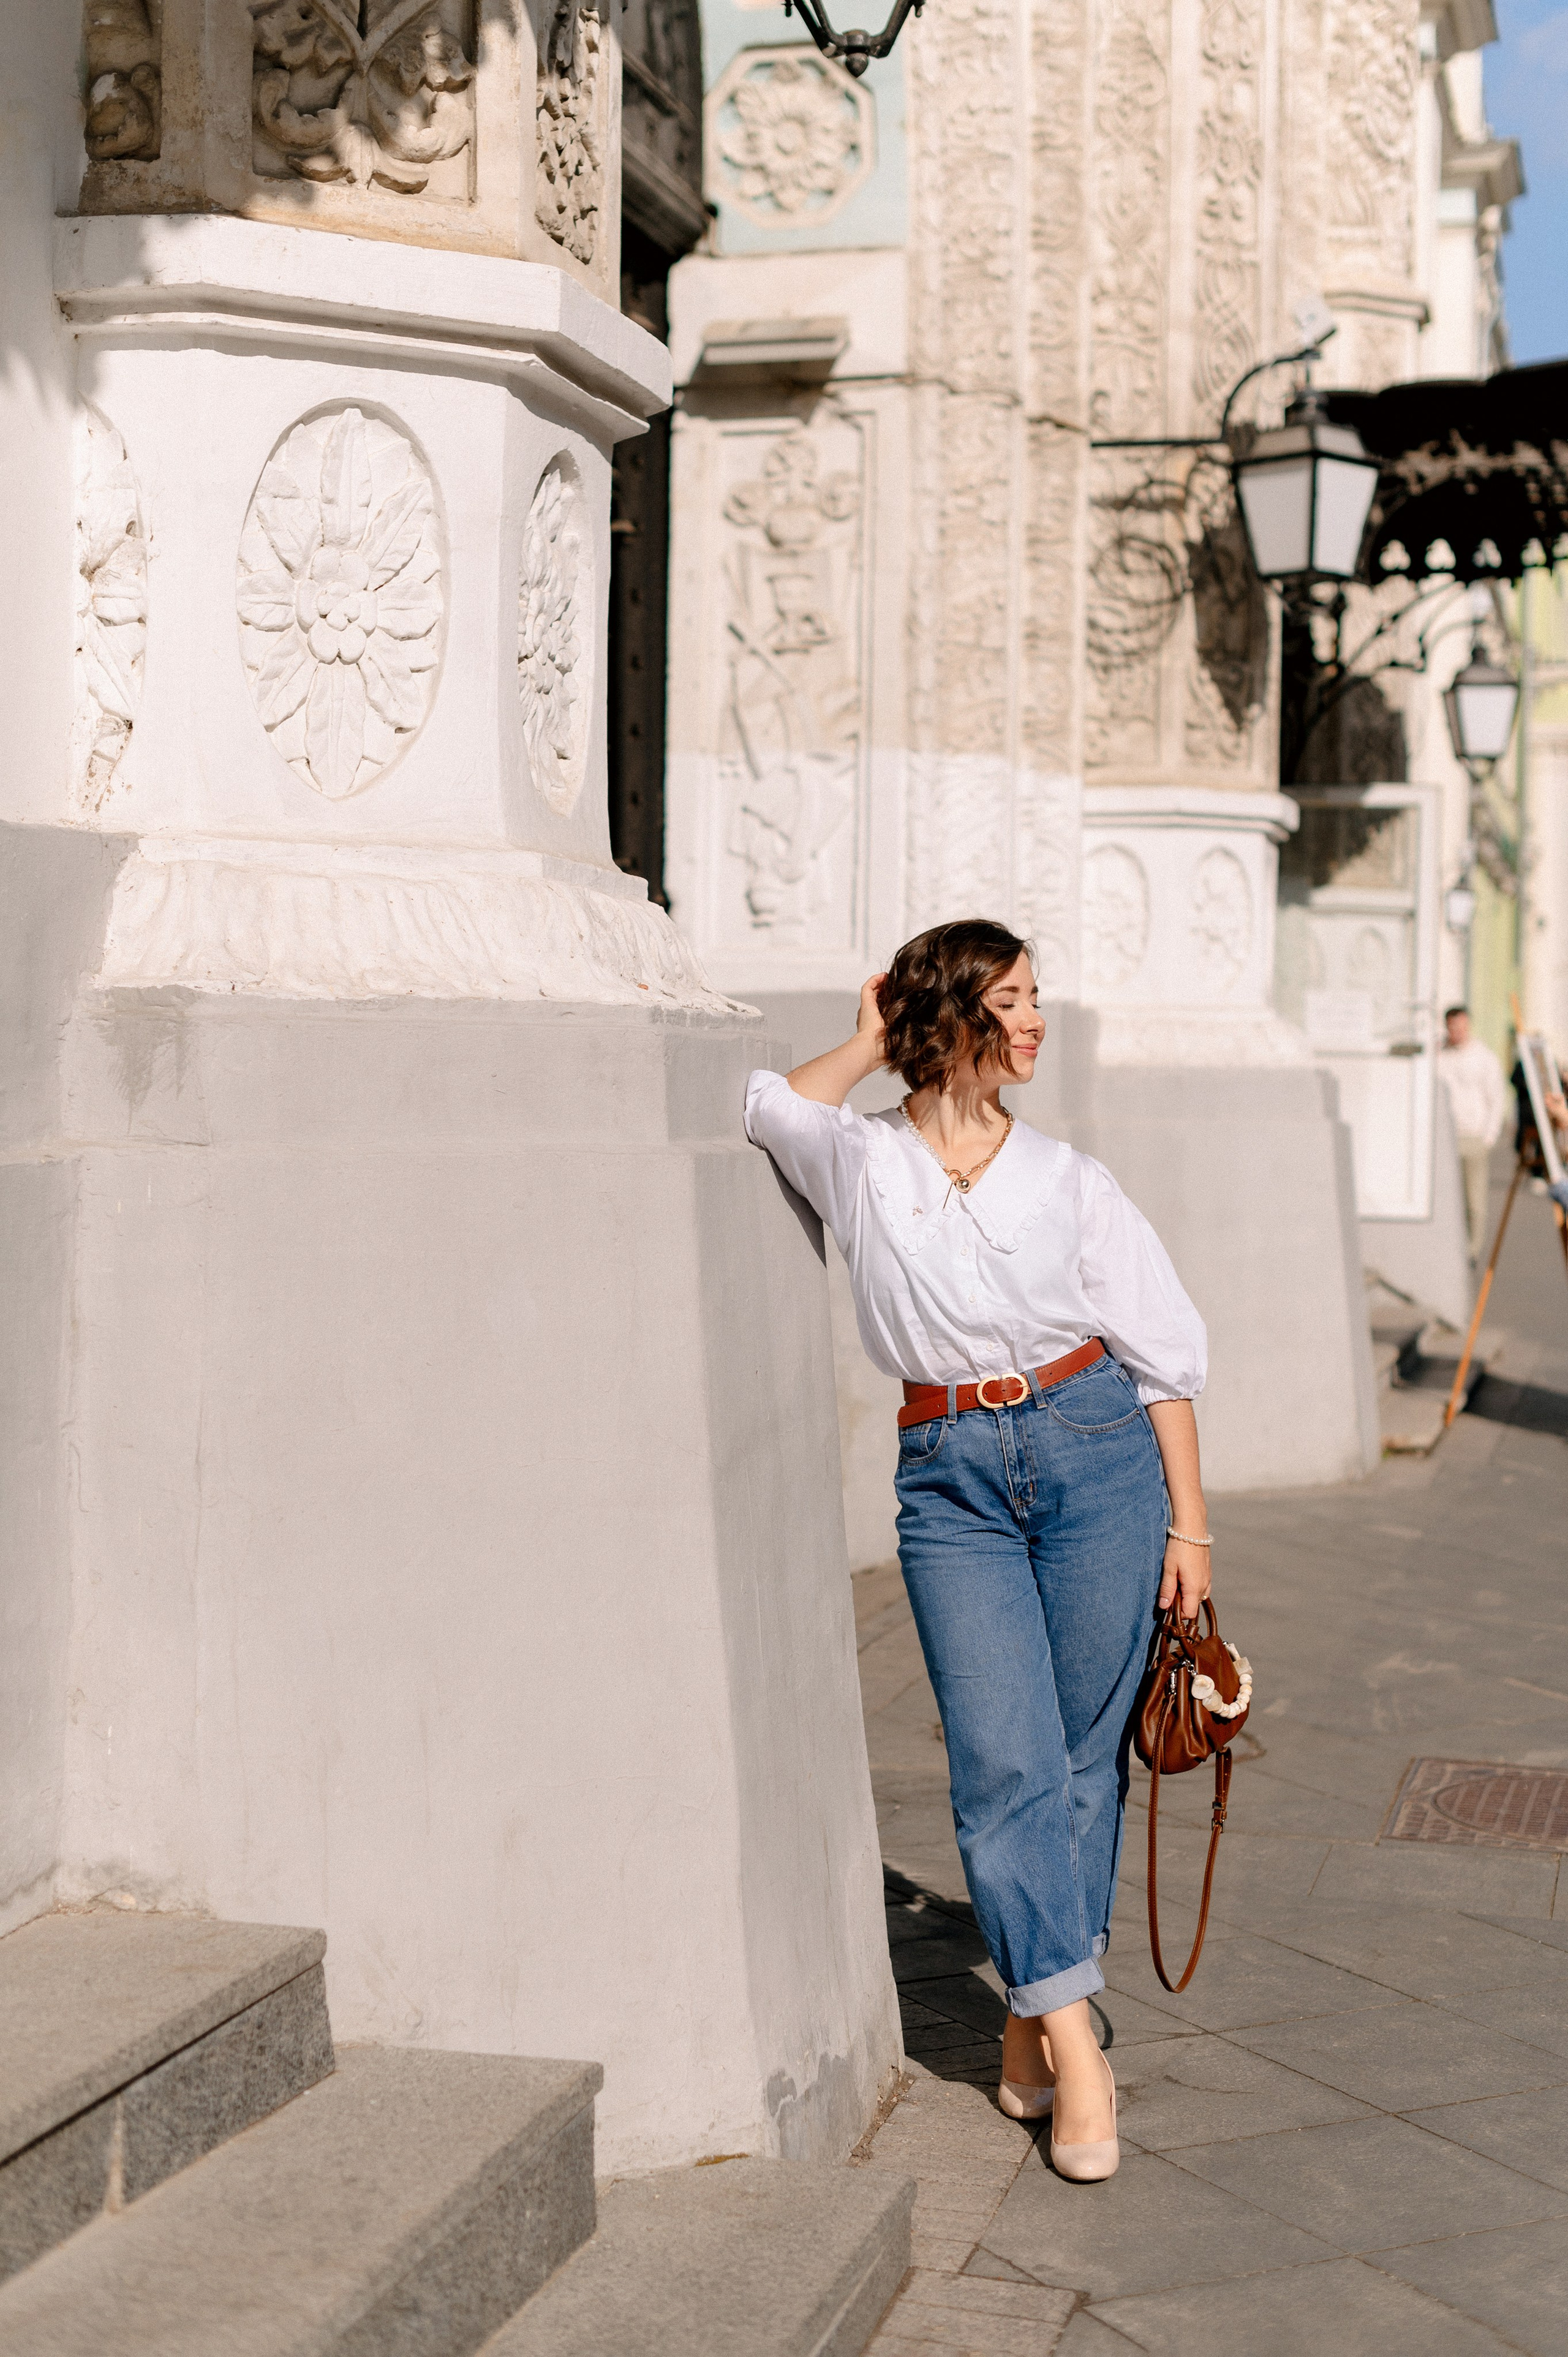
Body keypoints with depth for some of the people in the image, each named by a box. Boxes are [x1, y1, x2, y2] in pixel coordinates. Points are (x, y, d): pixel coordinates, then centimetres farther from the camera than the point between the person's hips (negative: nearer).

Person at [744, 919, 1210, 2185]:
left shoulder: (1068, 1180, 4)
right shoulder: (857, 1160, 4)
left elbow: (1163, 1354, 7)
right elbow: (761, 1105, 24)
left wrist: (1188, 1524, 4)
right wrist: (874, 1040, 15)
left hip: (1094, 1451, 1)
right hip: (950, 1475, -1)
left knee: (1083, 1755, 4)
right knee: (1005, 1761, -9)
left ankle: (1033, 2015, 19)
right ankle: (1076, 2051, -4)